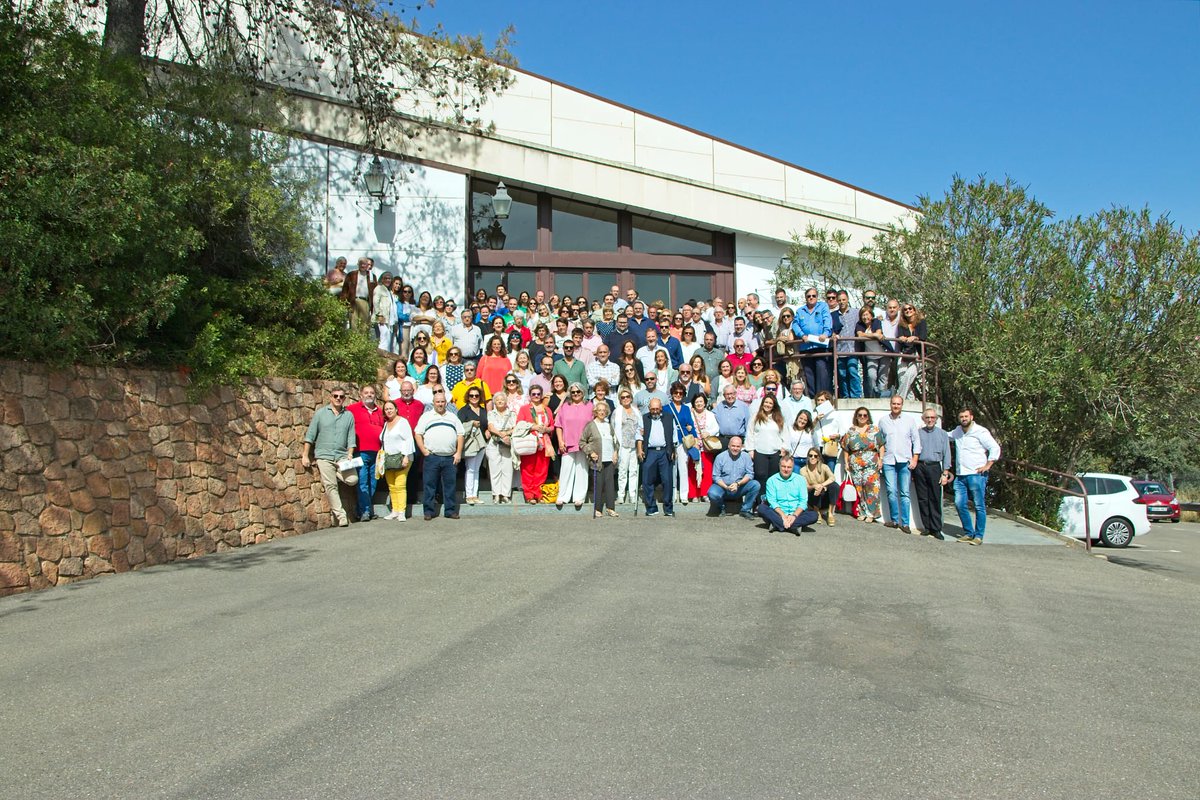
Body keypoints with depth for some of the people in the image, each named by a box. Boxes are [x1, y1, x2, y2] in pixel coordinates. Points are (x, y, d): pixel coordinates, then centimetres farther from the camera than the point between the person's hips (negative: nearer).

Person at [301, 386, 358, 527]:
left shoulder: (349, 415, 10)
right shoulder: (320, 413, 5)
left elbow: (351, 438, 8)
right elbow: (310, 435, 4)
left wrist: (350, 454, -6)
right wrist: (305, 456, 0)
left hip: (342, 456, 2)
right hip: (324, 456, -2)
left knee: (353, 479, -17)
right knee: (331, 487, -6)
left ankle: (331, 475, 11)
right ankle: (341, 517, 0)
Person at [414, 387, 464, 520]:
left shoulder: (452, 416, 17)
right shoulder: (426, 416, 9)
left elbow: (460, 435, 15)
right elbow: (417, 434, 4)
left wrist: (458, 453, 4)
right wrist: (424, 451, -5)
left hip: (450, 458, 2)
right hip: (432, 457, -2)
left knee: (451, 485, 3)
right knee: (430, 485, 0)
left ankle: (451, 511, 10)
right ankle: (429, 511, 6)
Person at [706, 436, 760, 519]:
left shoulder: (745, 457, -1)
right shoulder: (720, 457, -6)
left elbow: (750, 474, -4)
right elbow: (716, 476, -7)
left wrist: (738, 484, -20)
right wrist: (726, 487, -23)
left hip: (740, 488, 2)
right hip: (723, 487, -2)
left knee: (756, 485, -22)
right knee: (712, 493, -33)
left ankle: (745, 510, -4)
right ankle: (721, 508, 4)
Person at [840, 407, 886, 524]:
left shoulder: (874, 430, 7)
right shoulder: (850, 432, 11)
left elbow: (881, 446, 5)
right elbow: (845, 449, 12)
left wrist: (880, 459, -3)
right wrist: (846, 463, 7)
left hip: (871, 464, -2)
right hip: (855, 465, 2)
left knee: (871, 487, -10)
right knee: (859, 489, 2)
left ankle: (870, 513, -5)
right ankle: (862, 512, 10)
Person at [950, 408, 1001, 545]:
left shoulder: (980, 431, -5)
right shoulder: (958, 431, 15)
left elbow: (995, 448, -7)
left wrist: (987, 465, -10)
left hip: (976, 475, -6)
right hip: (960, 475, 7)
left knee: (979, 506, -1)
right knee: (960, 504, 4)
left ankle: (978, 536, 5)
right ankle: (968, 533, 17)